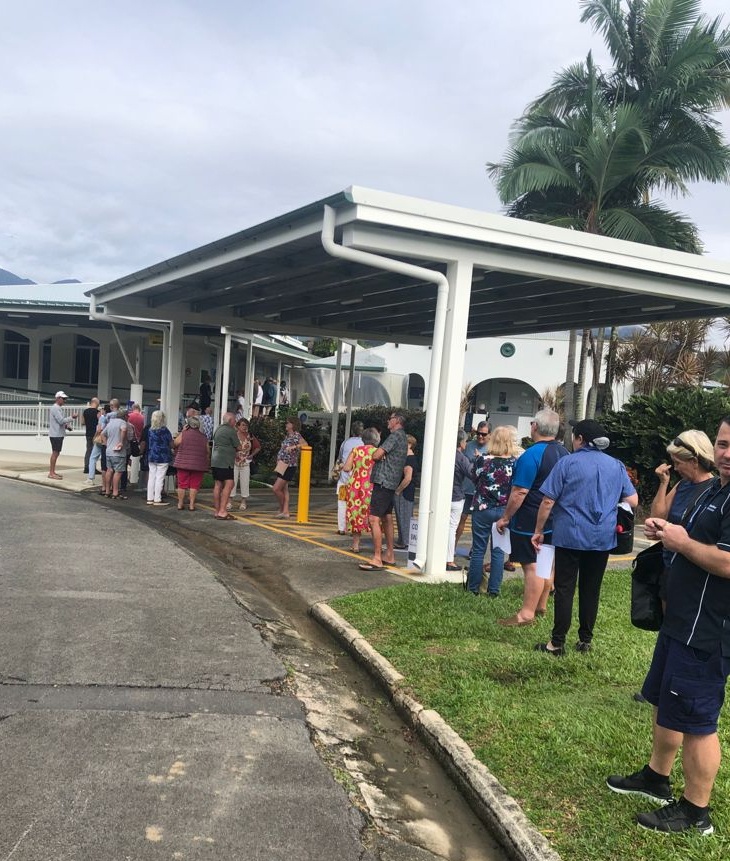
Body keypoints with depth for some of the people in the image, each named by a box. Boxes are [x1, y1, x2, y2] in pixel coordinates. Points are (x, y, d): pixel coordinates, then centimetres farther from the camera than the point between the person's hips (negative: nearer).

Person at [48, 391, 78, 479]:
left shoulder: (58, 408, 18)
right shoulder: (55, 408, -13)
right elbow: (61, 420, -20)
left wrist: (66, 425, 9)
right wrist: (72, 417, -18)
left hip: (58, 434, 10)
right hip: (56, 434, -10)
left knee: (56, 453, 12)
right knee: (55, 453, -8)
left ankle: (52, 472, 17)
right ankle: (51, 473, -5)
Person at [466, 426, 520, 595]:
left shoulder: (482, 460, -10)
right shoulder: (515, 463, -8)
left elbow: (474, 479, 5)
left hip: (482, 509, -1)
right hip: (504, 511, 1)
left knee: (478, 550, 8)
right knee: (498, 552, 8)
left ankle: (473, 587, 15)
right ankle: (494, 590, 11)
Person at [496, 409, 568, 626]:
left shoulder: (532, 454, -20)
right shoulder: (564, 453, 7)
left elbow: (520, 492, -21)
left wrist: (505, 517, -12)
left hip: (530, 521, -8)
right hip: (554, 518, 8)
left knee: (532, 566, -4)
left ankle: (527, 613, 1)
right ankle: (541, 606, 28)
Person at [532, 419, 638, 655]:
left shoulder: (567, 463, -7)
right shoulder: (616, 466, 6)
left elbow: (548, 502, -9)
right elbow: (632, 501, 7)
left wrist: (538, 531, 0)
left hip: (570, 536, -4)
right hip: (603, 538, 4)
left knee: (565, 589, 1)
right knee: (591, 590, 12)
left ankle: (557, 643, 3)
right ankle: (585, 640, 19)